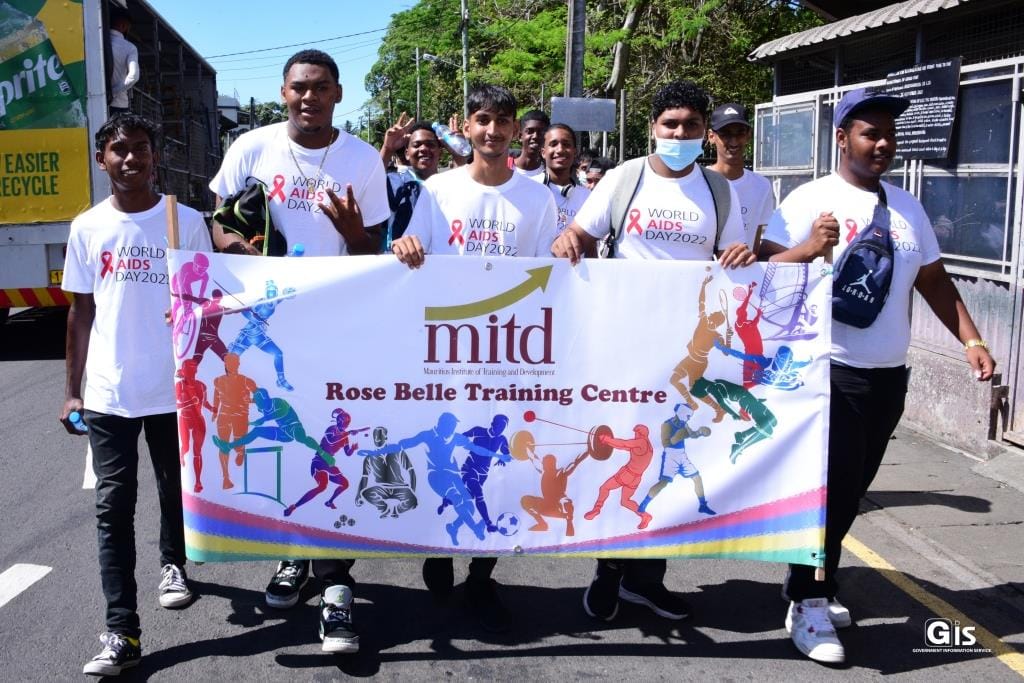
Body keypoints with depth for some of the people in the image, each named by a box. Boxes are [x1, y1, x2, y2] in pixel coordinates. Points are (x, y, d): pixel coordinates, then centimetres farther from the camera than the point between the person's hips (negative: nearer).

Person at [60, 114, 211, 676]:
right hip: (108, 393, 1)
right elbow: (81, 312, 9)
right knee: (113, 507, -1)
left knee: (177, 491, 16)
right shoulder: (87, 228, 4)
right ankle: (121, 632, 3)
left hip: (175, 389, -1)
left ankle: (174, 565, 44)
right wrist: (73, 390, 8)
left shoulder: (187, 222, -2)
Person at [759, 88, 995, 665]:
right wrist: (811, 248, -31)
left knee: (853, 489, 13)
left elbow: (934, 280, 17)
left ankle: (816, 583, 28)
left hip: (889, 376, 6)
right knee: (830, 487, -5)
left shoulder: (908, 207, 12)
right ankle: (808, 603, 8)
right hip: (830, 372, -6)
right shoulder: (810, 200, -7)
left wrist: (971, 339, 7)